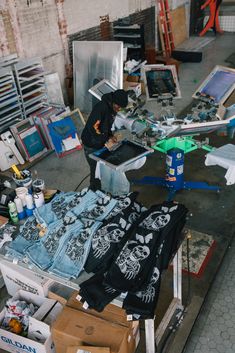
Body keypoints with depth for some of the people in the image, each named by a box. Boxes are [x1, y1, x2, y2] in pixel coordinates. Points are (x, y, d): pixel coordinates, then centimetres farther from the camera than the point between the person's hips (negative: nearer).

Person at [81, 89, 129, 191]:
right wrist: (106, 140, -27)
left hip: (101, 144, 8)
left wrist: (111, 135, -3)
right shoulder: (101, 107, -27)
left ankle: (99, 191, 31)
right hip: (91, 145, -8)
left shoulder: (112, 108, 1)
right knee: (96, 170, 1)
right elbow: (92, 127, -31)